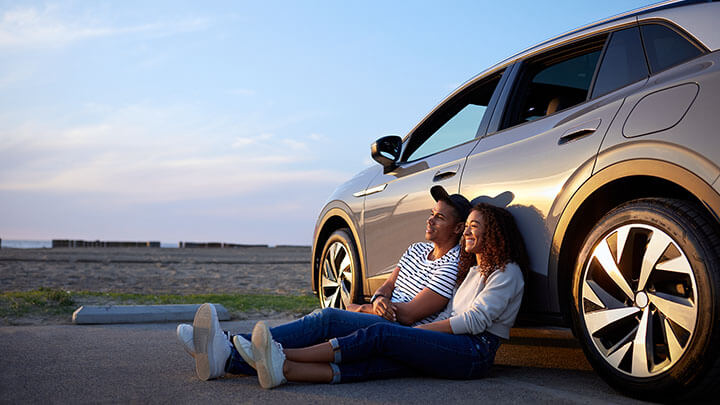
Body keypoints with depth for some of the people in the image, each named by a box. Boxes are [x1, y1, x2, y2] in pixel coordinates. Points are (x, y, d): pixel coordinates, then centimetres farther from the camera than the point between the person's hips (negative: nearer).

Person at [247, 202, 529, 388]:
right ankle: (284, 369, -40)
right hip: (451, 348, 7)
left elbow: (476, 320, -9)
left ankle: (284, 354, -28)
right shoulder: (474, 272, 29)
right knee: (375, 362, -20)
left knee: (381, 334, -23)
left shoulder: (507, 272, 1)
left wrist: (420, 330, -7)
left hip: (475, 353, -7)